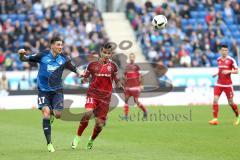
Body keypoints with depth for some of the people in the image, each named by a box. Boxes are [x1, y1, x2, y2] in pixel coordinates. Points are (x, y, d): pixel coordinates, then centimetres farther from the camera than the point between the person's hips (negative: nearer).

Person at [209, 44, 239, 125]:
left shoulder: (231, 60, -8)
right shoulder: (218, 60, 8)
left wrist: (229, 71, -22)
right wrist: (217, 73, 6)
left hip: (228, 84, -4)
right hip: (219, 83, 4)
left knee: (231, 102, 4)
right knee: (215, 100, -12)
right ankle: (215, 119, -11)